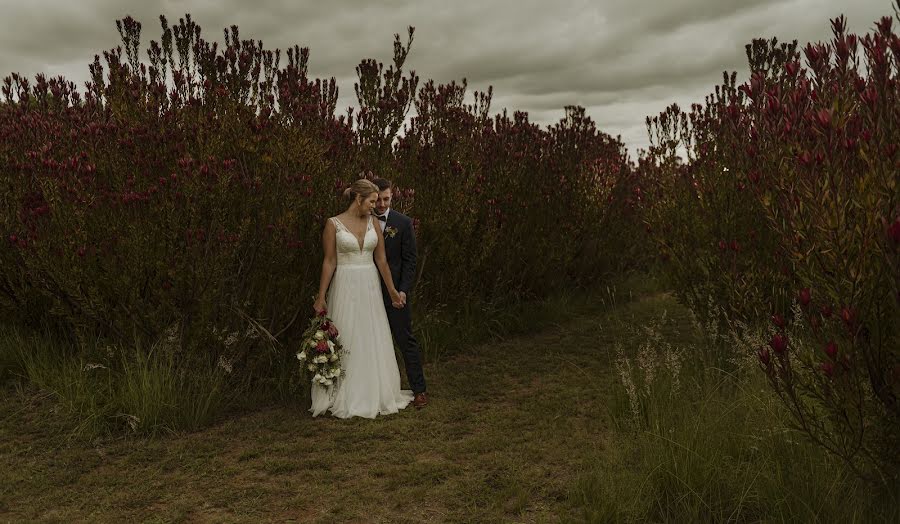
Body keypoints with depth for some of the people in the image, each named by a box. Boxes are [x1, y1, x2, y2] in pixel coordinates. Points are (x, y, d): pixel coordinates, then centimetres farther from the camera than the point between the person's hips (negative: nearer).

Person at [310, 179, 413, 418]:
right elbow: (329, 261, -5)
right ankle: (345, 398, 14)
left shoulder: (373, 222, 6)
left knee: (373, 341, 8)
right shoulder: (333, 224, -6)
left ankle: (375, 395, 21)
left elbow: (381, 259, 9)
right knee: (345, 342, 1)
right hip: (345, 287, -4)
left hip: (370, 287, 4)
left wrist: (392, 290, 12)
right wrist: (321, 297, -7)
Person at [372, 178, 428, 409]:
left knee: (406, 340, 1)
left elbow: (409, 260, -3)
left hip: (394, 291, -2)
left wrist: (403, 290, -11)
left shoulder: (403, 222, -2)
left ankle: (419, 389, 8)